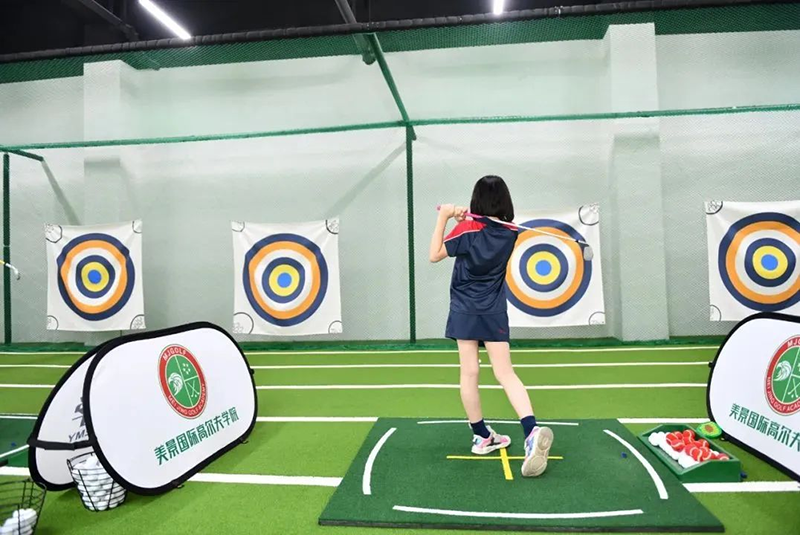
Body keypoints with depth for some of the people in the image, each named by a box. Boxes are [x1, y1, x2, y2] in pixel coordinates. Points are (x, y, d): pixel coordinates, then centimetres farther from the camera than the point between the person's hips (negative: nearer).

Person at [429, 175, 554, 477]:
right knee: (505, 373, 2)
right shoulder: (510, 233, 0)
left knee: (469, 372, 6)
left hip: (465, 311, -2)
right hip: (494, 312, 3)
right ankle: (532, 432, -16)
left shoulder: (468, 229, -11)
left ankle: (482, 436, 16)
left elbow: (435, 255, -4)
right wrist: (465, 220, -1)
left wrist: (444, 218, -1)